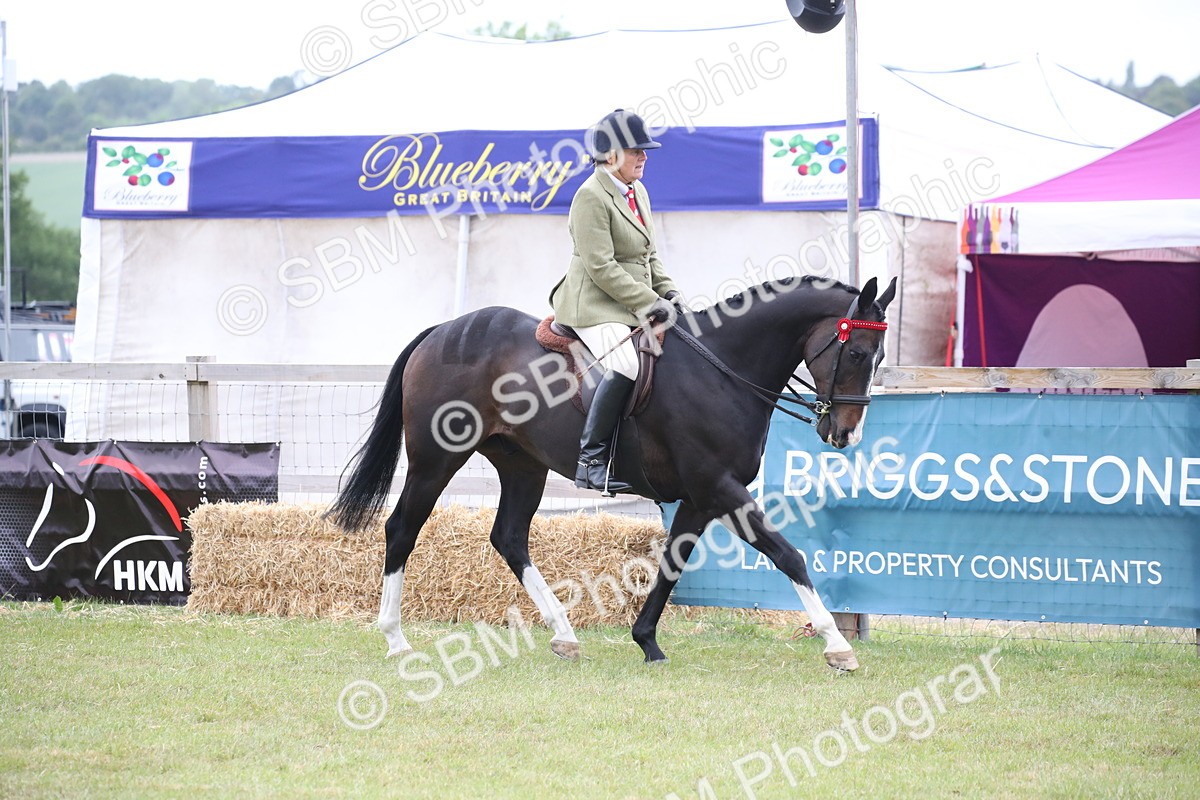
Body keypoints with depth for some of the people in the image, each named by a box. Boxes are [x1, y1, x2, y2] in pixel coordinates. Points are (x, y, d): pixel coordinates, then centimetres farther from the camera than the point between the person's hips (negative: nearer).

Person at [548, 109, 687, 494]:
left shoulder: (638, 192, 14)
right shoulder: (591, 197, -14)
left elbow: (649, 255, 22)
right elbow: (601, 268, -20)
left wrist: (668, 292, 5)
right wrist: (650, 303, -20)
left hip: (634, 308, 10)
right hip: (595, 306, -10)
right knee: (627, 365, -32)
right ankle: (591, 462, -31)